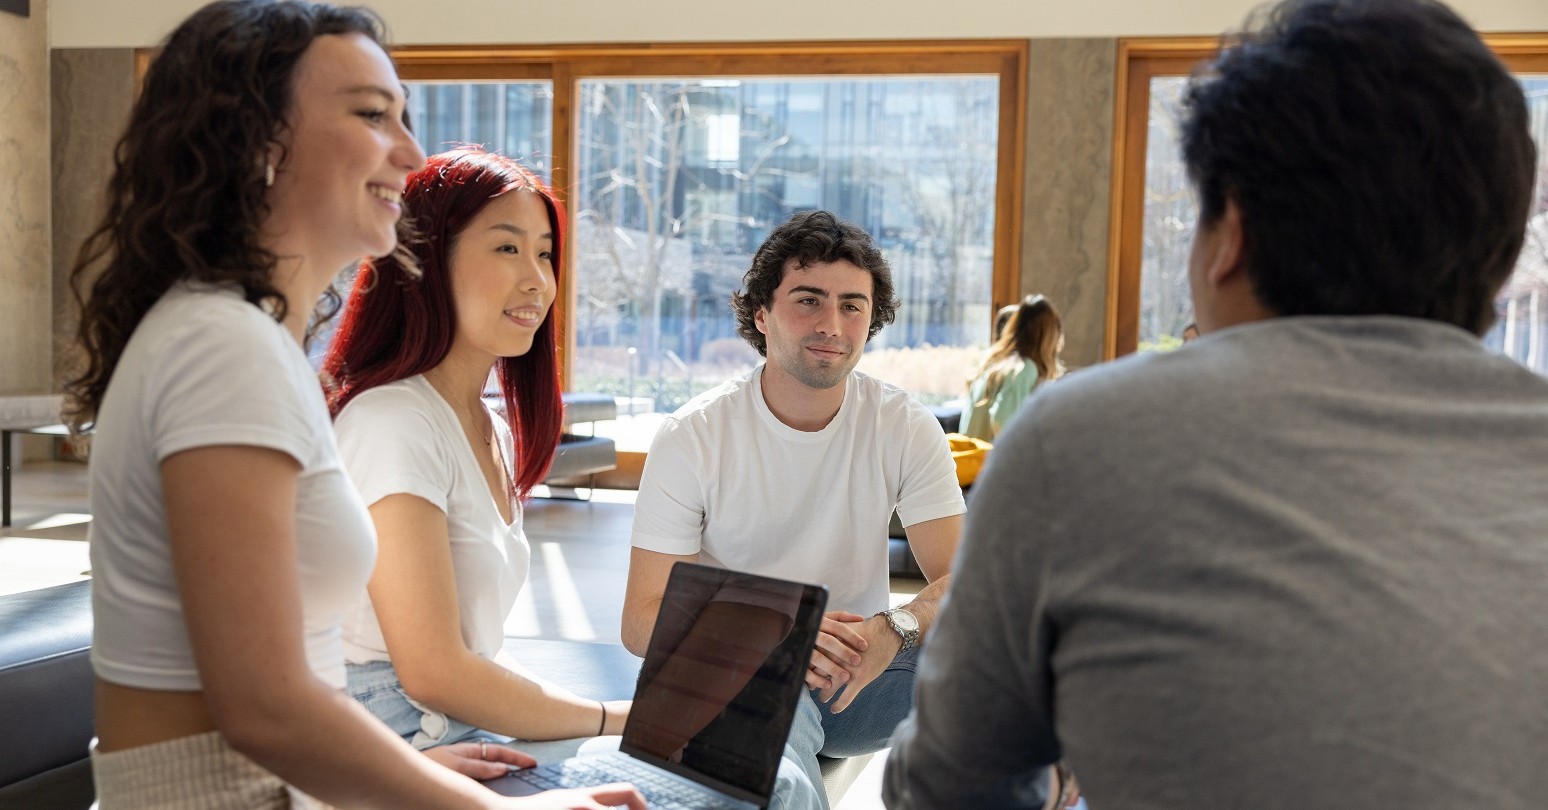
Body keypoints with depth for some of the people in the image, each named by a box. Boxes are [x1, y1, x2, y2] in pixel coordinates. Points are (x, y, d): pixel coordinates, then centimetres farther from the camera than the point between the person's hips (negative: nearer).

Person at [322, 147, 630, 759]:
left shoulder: (496, 433, 13)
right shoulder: (391, 424, -16)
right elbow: (433, 672, -20)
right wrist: (619, 720, -11)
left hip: (468, 737, 9)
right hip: (406, 747, -9)